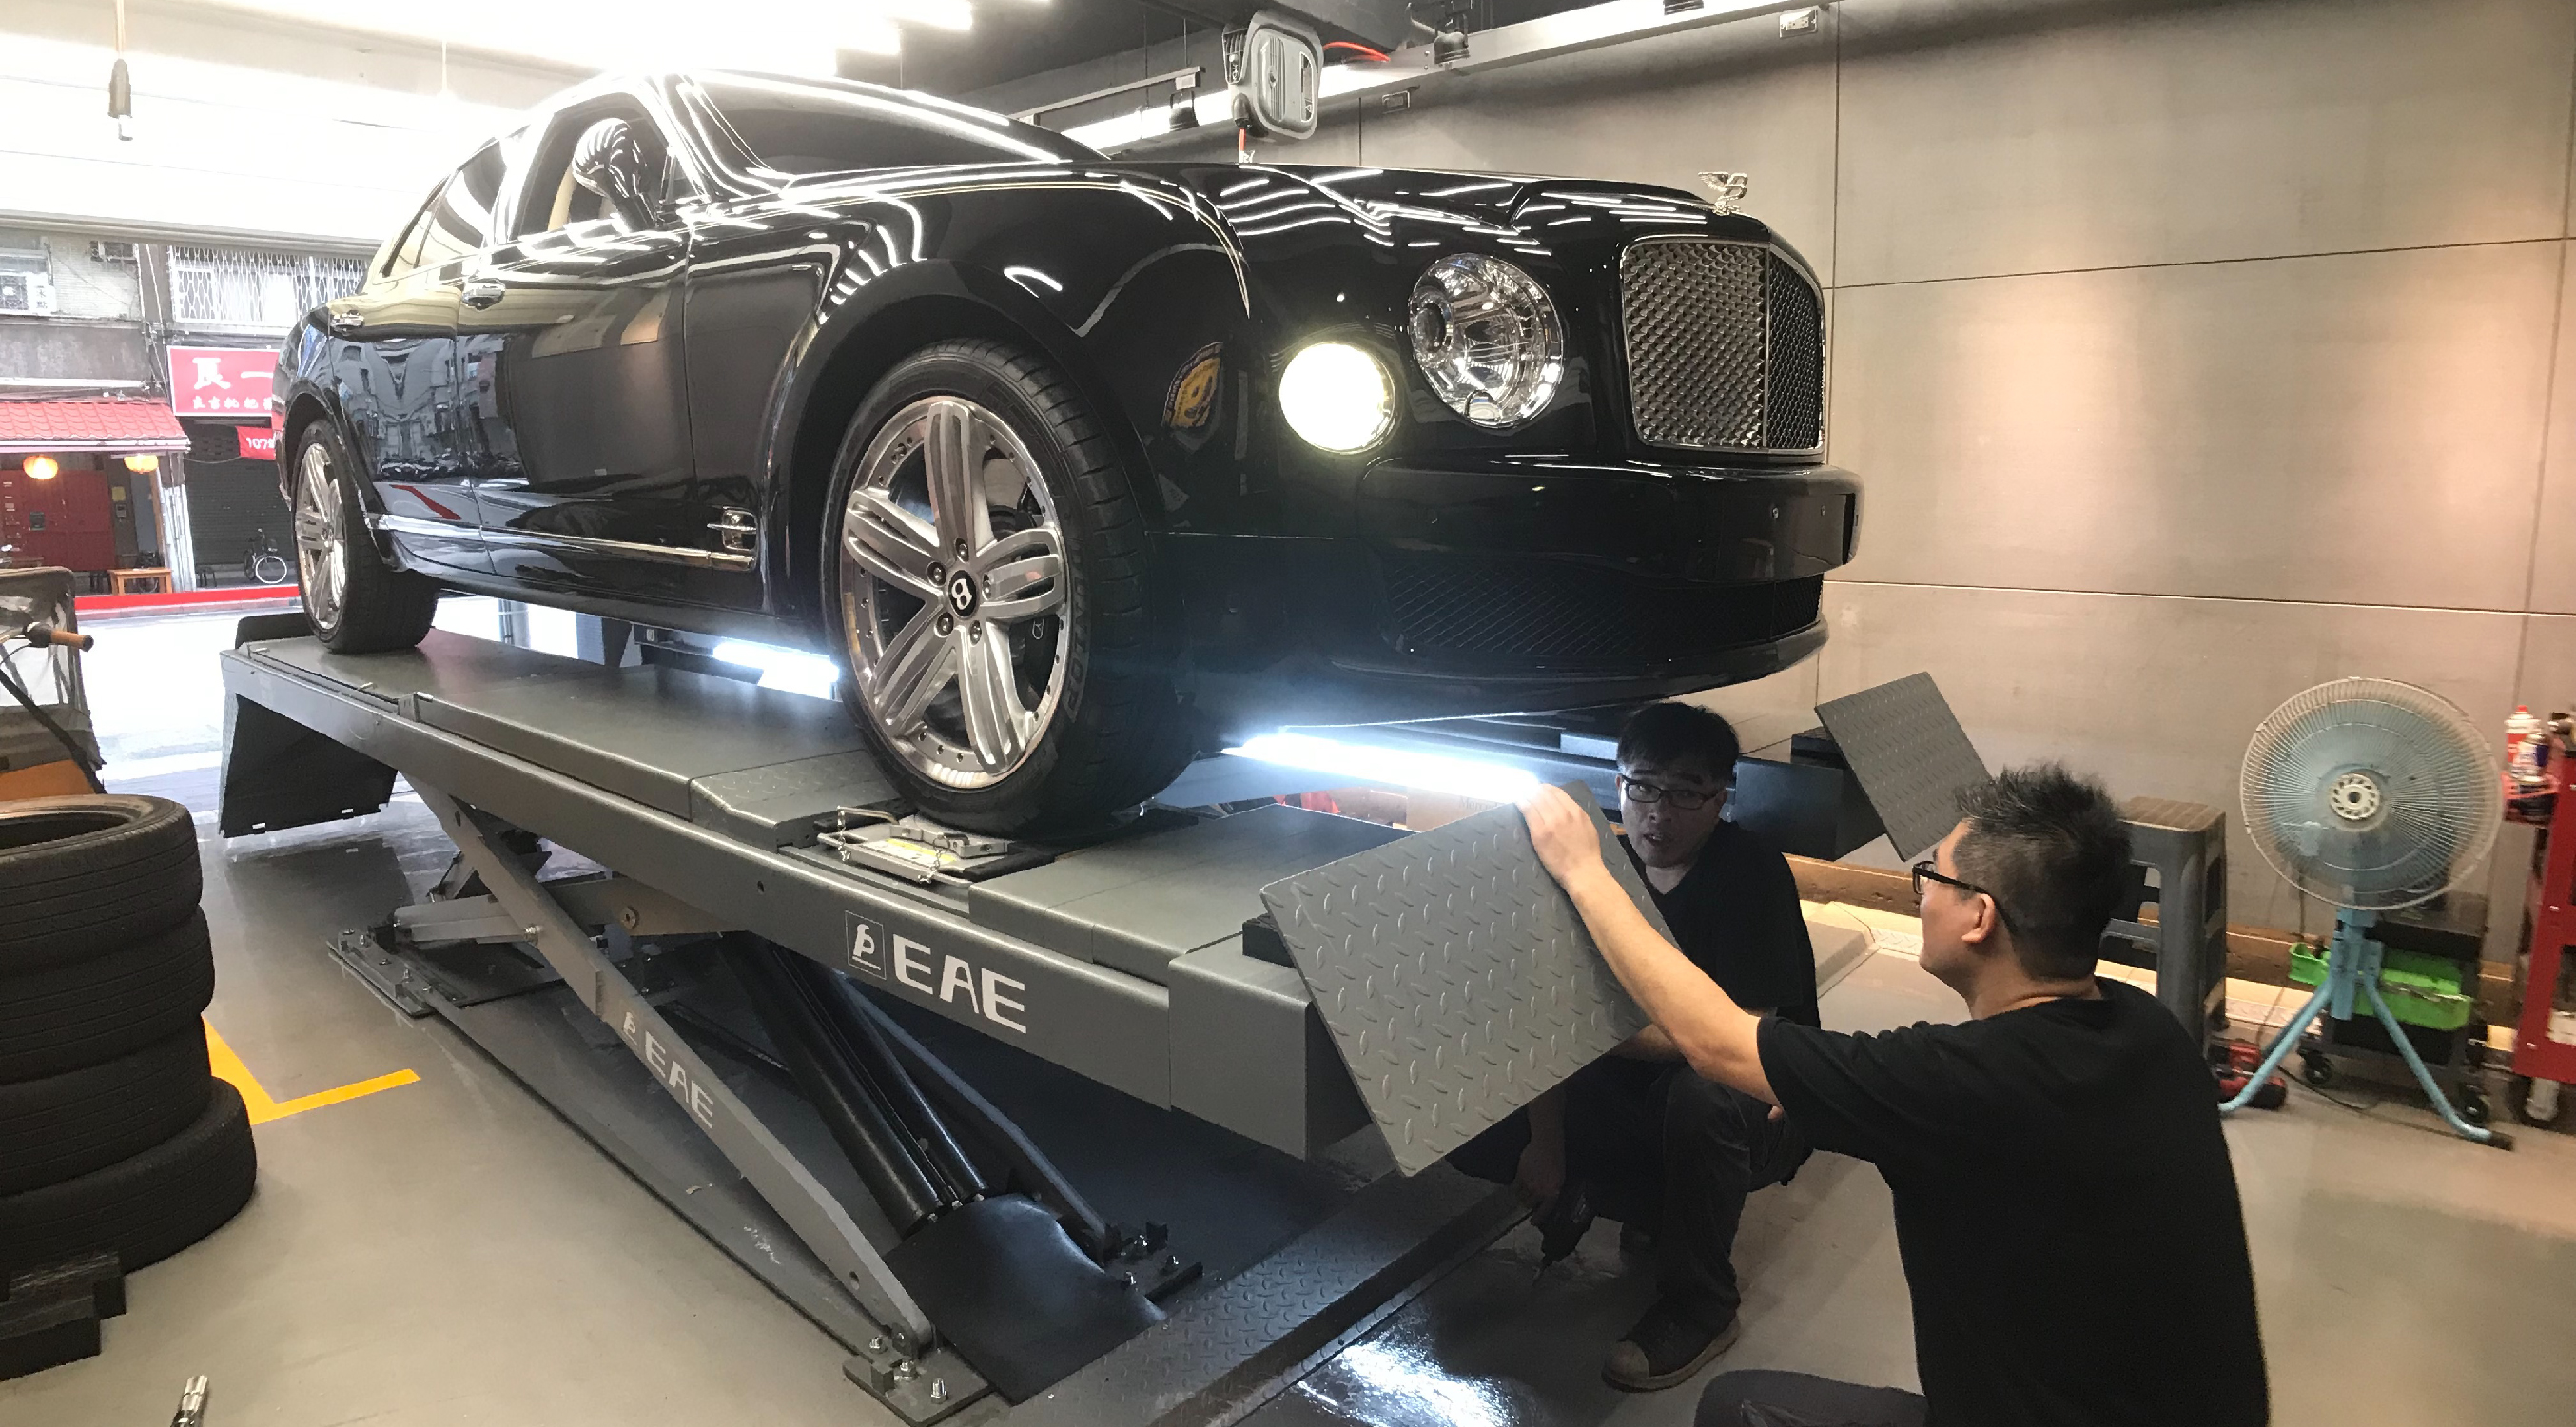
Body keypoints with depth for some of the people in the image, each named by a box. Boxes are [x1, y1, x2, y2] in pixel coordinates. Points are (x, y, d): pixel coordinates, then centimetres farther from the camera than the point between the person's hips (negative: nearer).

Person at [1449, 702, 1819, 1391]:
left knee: (1698, 1096, -40)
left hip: (1753, 1102, -5)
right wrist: (1545, 1141, -14)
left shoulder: (1754, 875, -20)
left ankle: (1700, 1306, -12)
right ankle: (1656, 1210, 7)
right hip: (1636, 1083, 5)